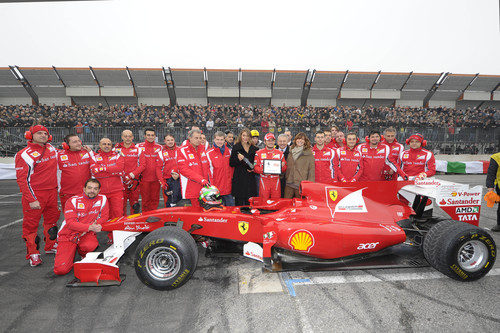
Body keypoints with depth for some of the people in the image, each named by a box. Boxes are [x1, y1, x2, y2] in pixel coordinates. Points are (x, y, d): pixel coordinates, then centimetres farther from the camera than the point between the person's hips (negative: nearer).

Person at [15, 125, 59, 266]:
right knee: (31, 224, 1)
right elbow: (22, 179, -15)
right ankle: (32, 253, 14)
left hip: (51, 192, 7)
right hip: (34, 194, -6)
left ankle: (51, 246, 32)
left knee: (52, 219, 16)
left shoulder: (52, 149, 7)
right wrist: (31, 199, -20)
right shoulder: (25, 154, -13)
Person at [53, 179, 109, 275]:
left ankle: (84, 256, 2)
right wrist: (90, 227, -31)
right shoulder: (73, 201, -9)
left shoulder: (103, 199, -3)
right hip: (68, 235, -1)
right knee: (61, 269, -15)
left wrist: (96, 225, -16)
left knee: (91, 245, -36)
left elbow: (104, 217, 4)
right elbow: (71, 223, -18)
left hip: (87, 234, 1)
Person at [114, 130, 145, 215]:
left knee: (134, 203, 5)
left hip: (134, 180, 0)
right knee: (122, 202, 2)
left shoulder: (137, 149, 5)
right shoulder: (117, 149, 6)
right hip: (121, 180, 0)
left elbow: (142, 165, 0)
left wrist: (132, 175, -11)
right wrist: (124, 178, -9)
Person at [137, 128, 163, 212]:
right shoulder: (139, 146, 3)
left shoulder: (159, 147, 9)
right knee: (145, 199, 5)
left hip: (156, 178, 2)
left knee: (155, 199, 6)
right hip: (144, 178, -1)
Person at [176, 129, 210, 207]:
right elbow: (184, 169, -16)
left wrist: (206, 179, 8)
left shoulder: (202, 148, 12)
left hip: (204, 186, 5)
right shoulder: (182, 151, -6)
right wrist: (200, 179, -22)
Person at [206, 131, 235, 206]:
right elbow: (208, 171, -6)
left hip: (228, 188, 4)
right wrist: (212, 187, -10)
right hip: (216, 189, -4)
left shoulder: (229, 151, 10)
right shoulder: (209, 153, -4)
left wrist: (231, 177, 9)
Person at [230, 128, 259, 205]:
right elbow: (231, 163, 0)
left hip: (250, 178, 3)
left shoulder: (254, 149, 13)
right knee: (239, 202, -2)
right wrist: (238, 159, -18)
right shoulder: (236, 147, 3)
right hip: (239, 178, -3)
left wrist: (253, 169, 2)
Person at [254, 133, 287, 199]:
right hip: (264, 181, -1)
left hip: (276, 181, 2)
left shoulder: (279, 153, 10)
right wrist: (263, 171, -17)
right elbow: (256, 167, 1)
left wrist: (282, 166, -11)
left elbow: (284, 168, 11)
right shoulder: (259, 153, 5)